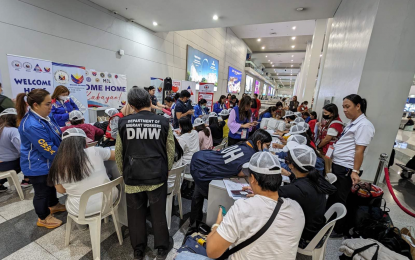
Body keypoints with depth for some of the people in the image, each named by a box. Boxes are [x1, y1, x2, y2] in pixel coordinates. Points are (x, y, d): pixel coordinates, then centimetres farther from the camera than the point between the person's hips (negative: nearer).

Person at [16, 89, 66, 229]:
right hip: (38, 167, -9)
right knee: (42, 192, 11)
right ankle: (43, 218, 34)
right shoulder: (33, 126, -32)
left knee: (51, 184, 27)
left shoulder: (45, 116, -2)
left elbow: (57, 135, 13)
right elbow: (49, 151, -28)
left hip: (49, 162, 9)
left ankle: (53, 205, 50)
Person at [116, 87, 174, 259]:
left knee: (136, 213, 19)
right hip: (157, 175, -1)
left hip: (133, 176, 1)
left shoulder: (124, 123, -4)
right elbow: (170, 151, -2)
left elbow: (118, 153, 4)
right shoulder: (163, 122, -7)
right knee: (158, 212, 15)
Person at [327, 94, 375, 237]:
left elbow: (359, 150, -21)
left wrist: (355, 171, -23)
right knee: (332, 195, 19)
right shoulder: (352, 122, 12)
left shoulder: (364, 125, -15)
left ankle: (337, 230, 23)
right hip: (337, 165, 9)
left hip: (346, 169, -9)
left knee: (339, 200, 5)